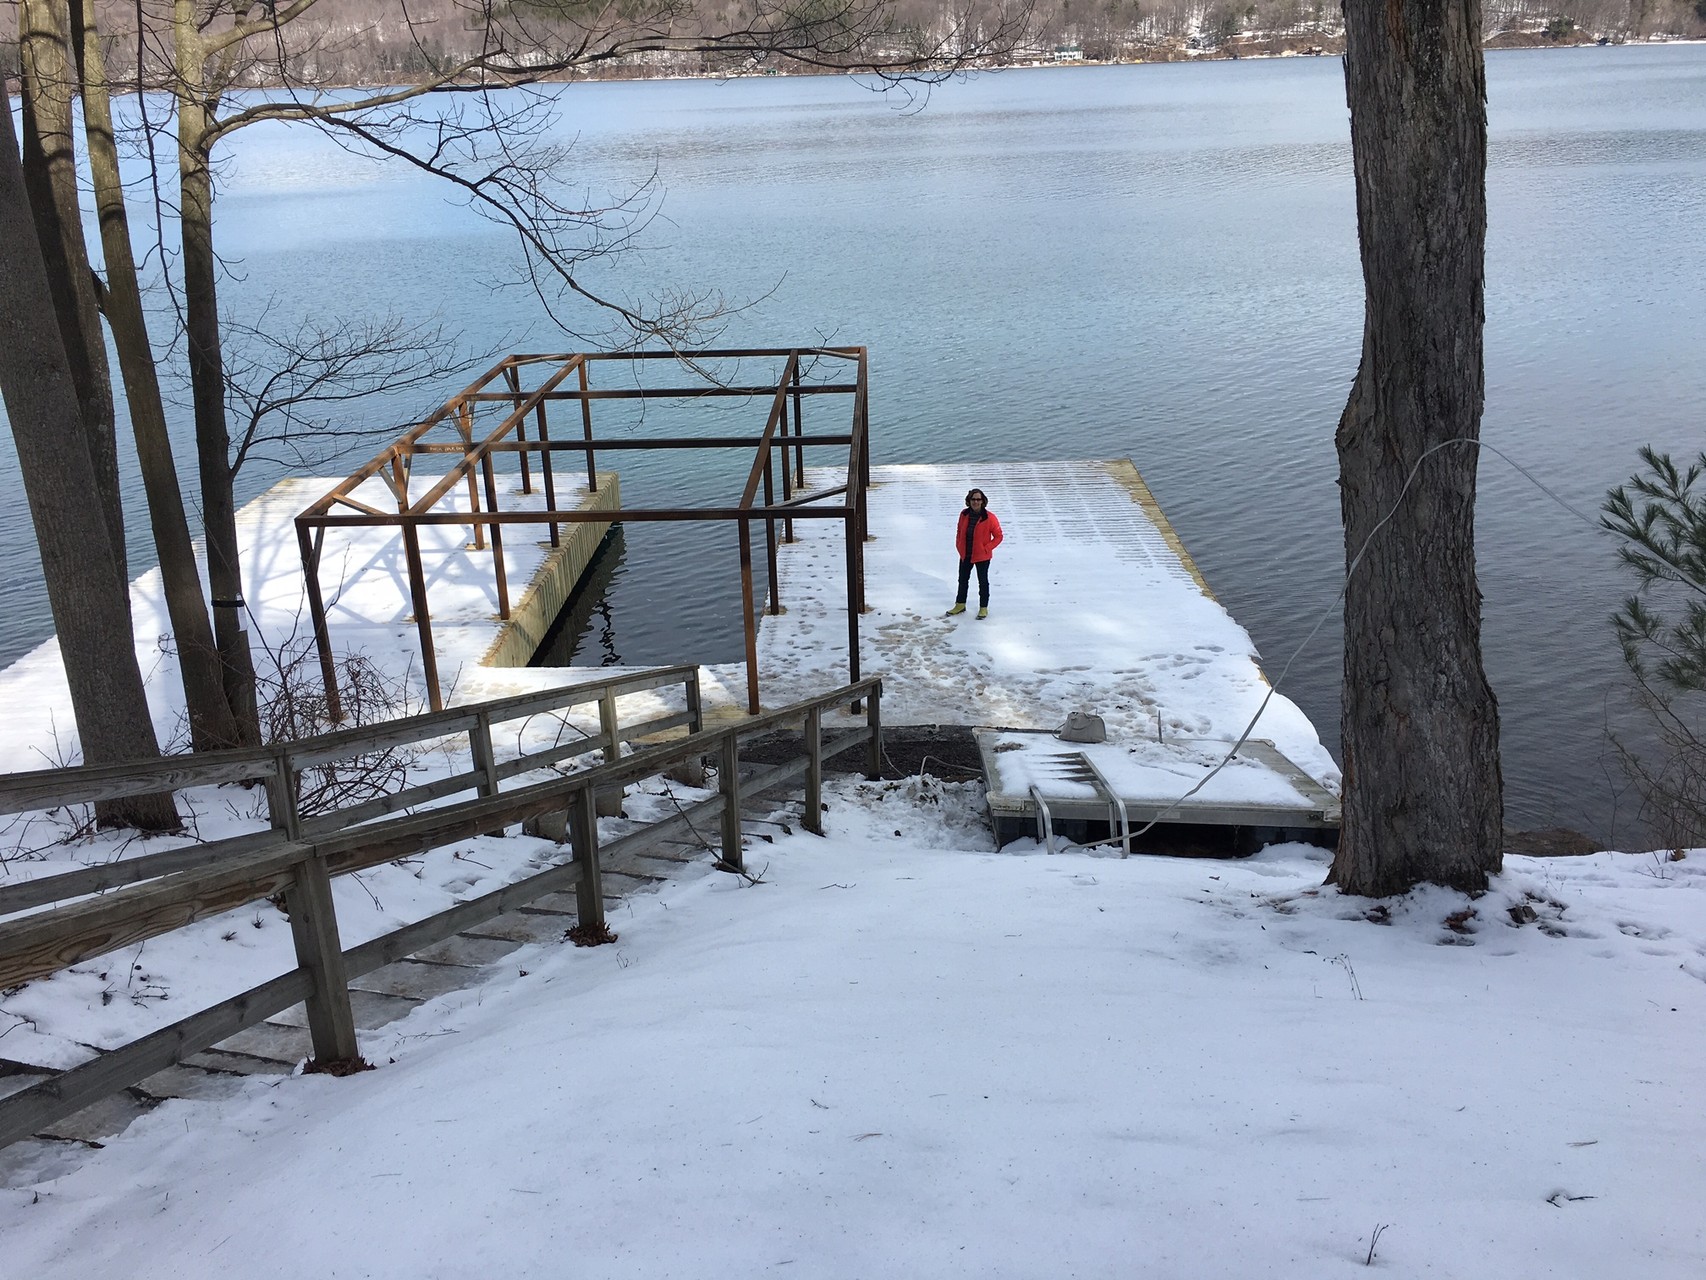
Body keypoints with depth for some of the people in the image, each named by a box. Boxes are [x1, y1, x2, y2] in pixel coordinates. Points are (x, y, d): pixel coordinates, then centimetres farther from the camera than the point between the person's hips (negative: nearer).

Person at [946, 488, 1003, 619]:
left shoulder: (989, 518, -17)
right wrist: (959, 546, 3)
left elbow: (998, 536, -10)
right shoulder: (964, 515, -4)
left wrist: (986, 549, -15)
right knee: (963, 580, 17)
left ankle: (983, 608, 23)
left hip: (982, 556, -5)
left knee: (983, 582, 10)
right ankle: (960, 605, 33)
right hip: (965, 555, 5)